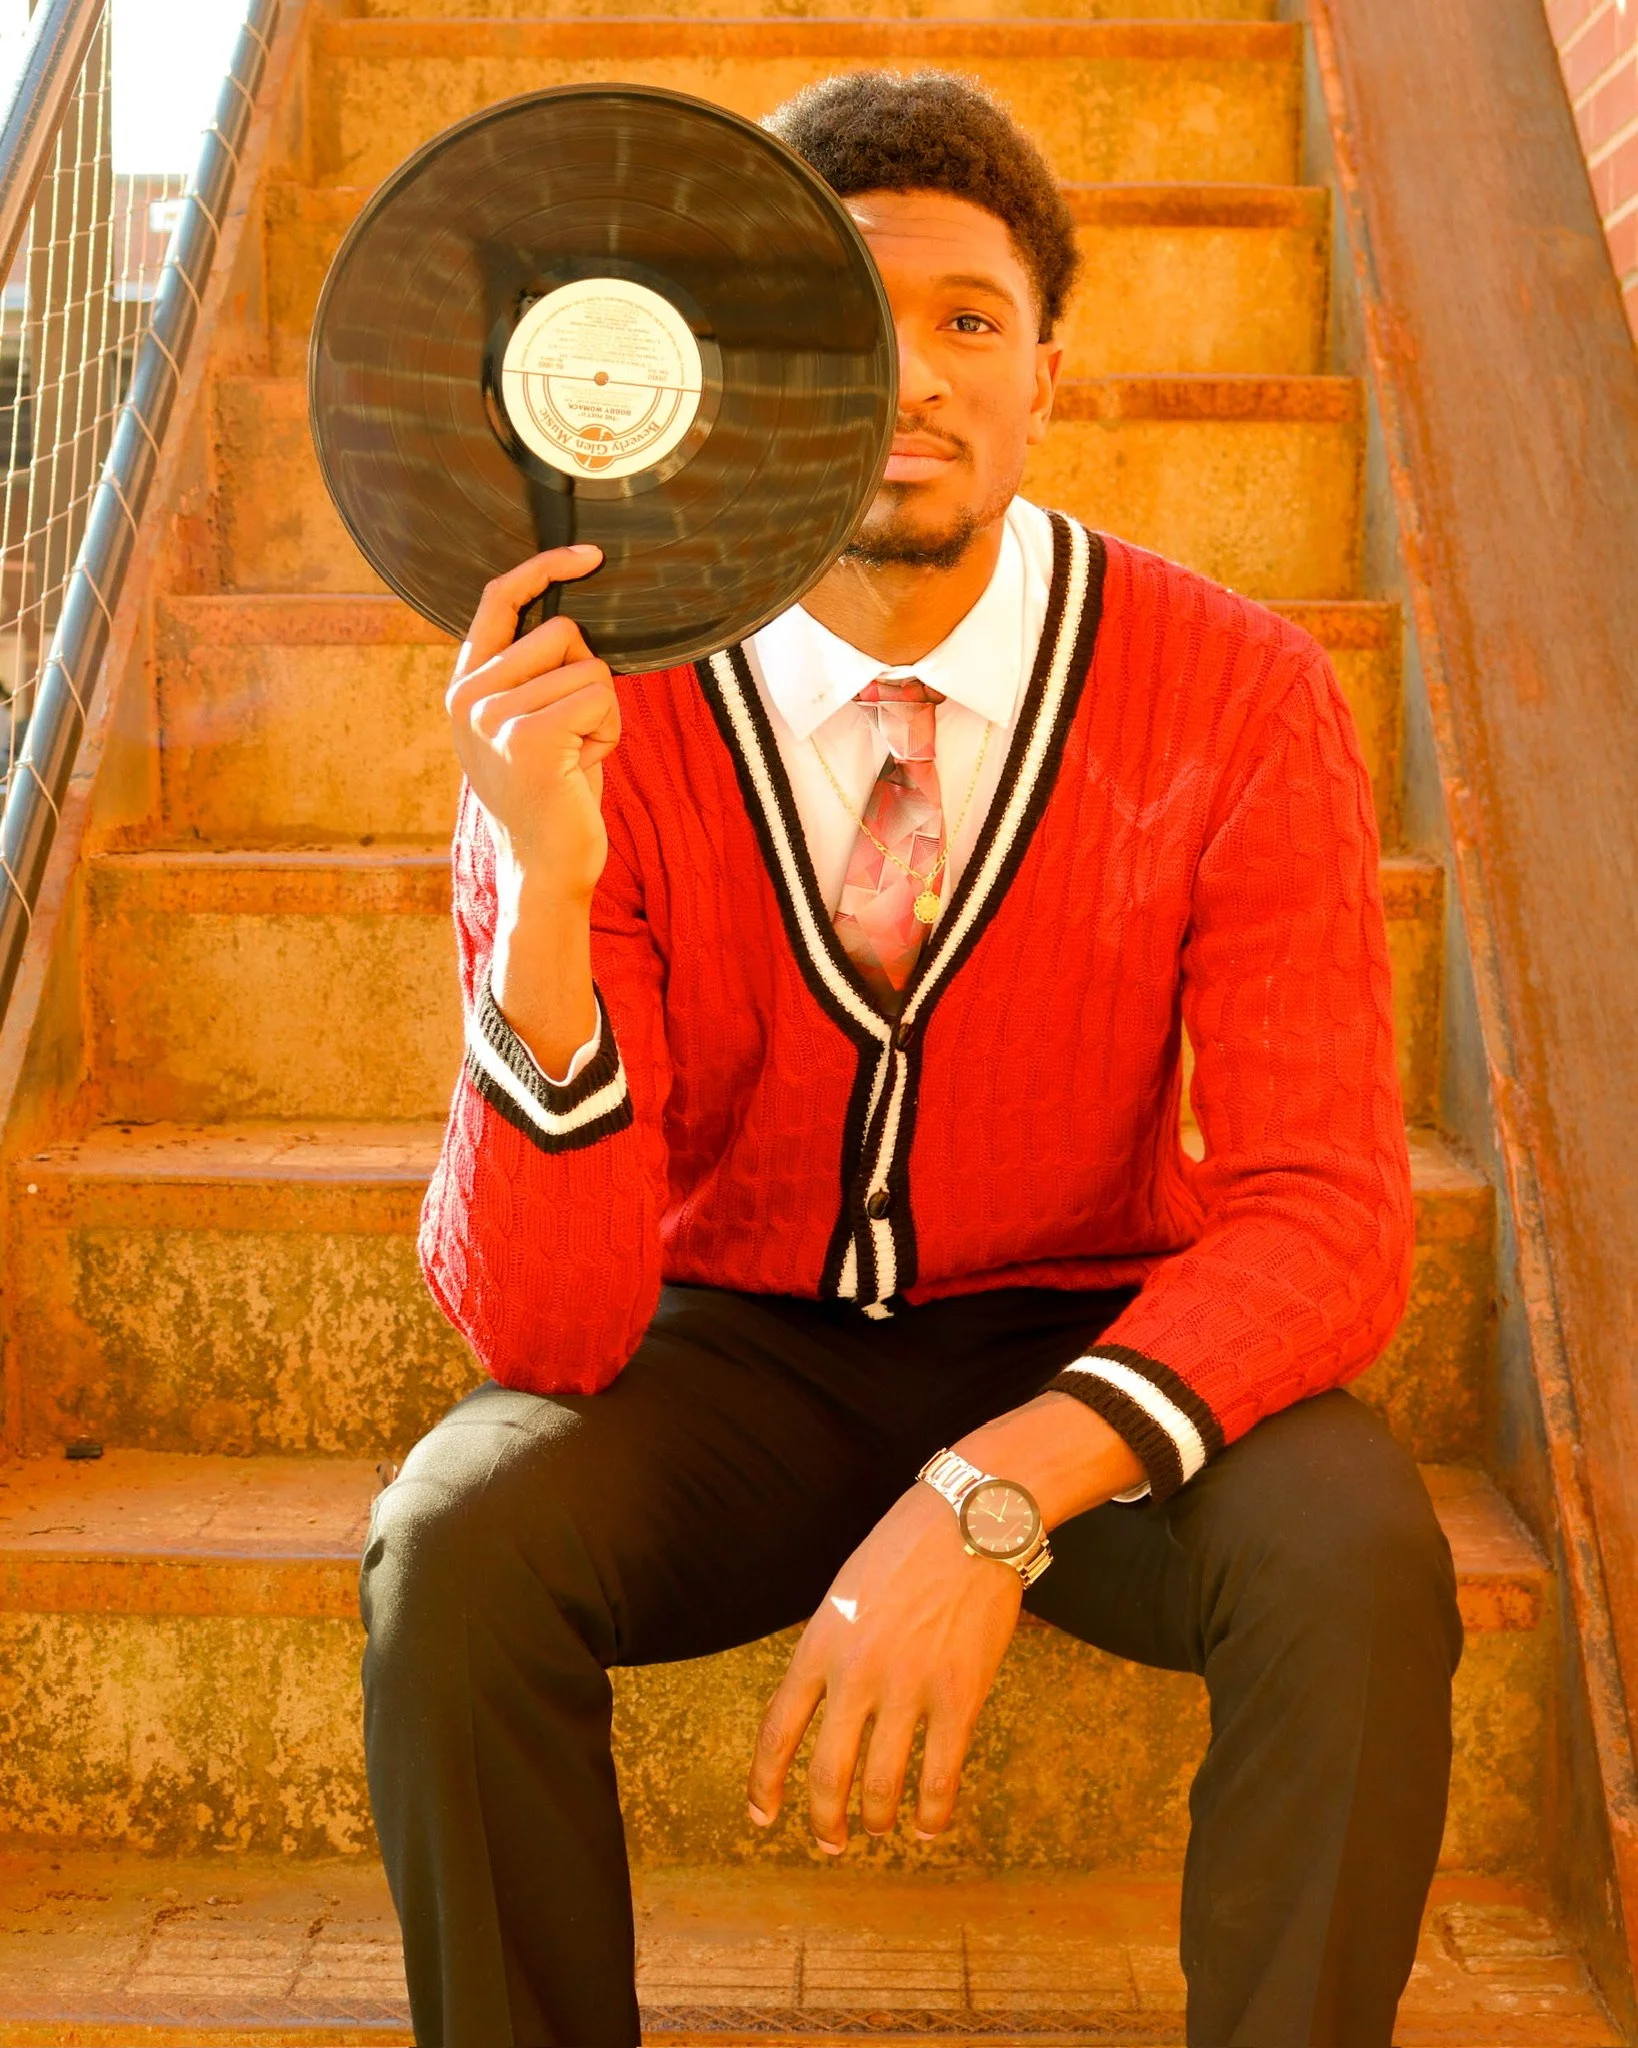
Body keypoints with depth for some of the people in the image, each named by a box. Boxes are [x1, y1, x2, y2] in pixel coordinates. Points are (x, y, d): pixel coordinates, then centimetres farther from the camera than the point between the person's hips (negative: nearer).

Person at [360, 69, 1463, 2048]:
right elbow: (540, 1329, -21)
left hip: (1088, 1352, 0)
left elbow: (1322, 1207, -18)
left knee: (1361, 1563, -28)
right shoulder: (588, 711, -16)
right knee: (455, 1537, -27)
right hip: (734, 1350, 1)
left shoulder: (1238, 698, -15)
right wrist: (542, 897, -38)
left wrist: (997, 1493, -34)